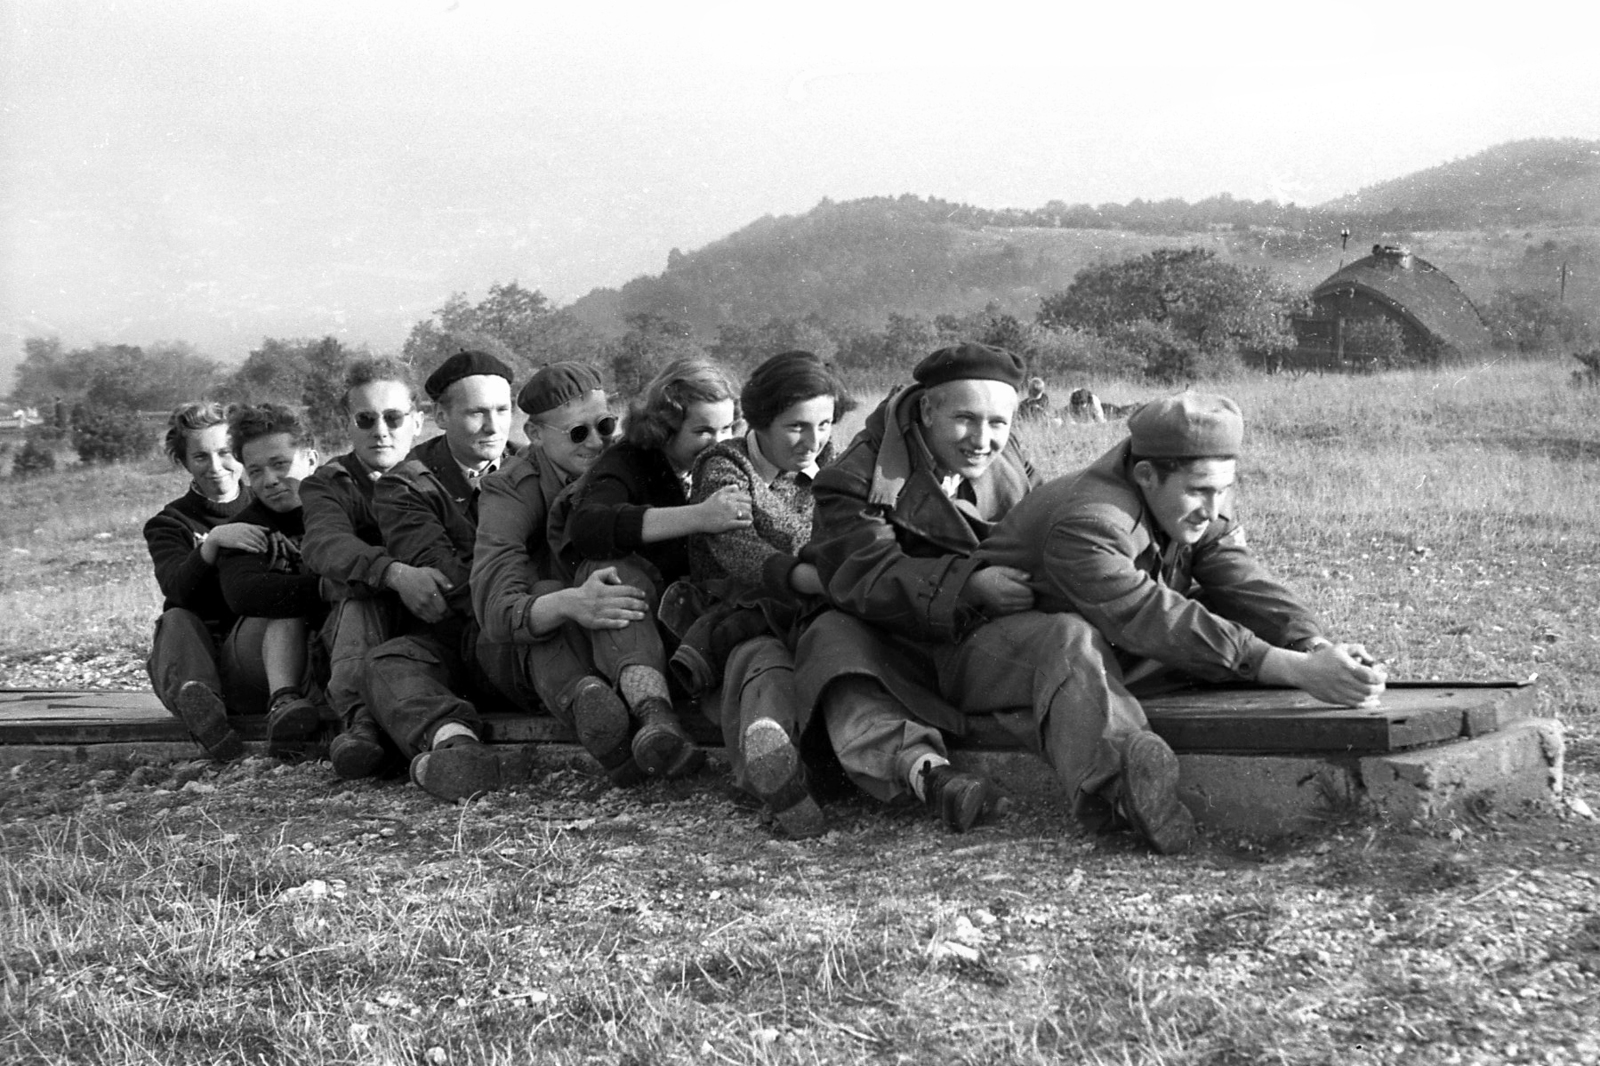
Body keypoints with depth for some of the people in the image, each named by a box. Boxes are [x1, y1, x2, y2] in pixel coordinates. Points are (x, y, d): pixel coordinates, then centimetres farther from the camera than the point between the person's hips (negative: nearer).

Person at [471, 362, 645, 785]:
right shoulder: (509, 491, -9)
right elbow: (495, 611, -24)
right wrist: (569, 604, -44)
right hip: (536, 654, -3)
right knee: (547, 591, -33)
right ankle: (587, 701, -61)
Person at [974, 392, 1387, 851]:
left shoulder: (1201, 509, -5)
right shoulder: (1086, 525, -32)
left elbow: (1248, 587, -17)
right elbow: (1160, 624, -41)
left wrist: (1320, 650, -37)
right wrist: (1296, 670, -46)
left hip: (1113, 653, 8)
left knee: (1247, 627, -6)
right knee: (1075, 642, -44)